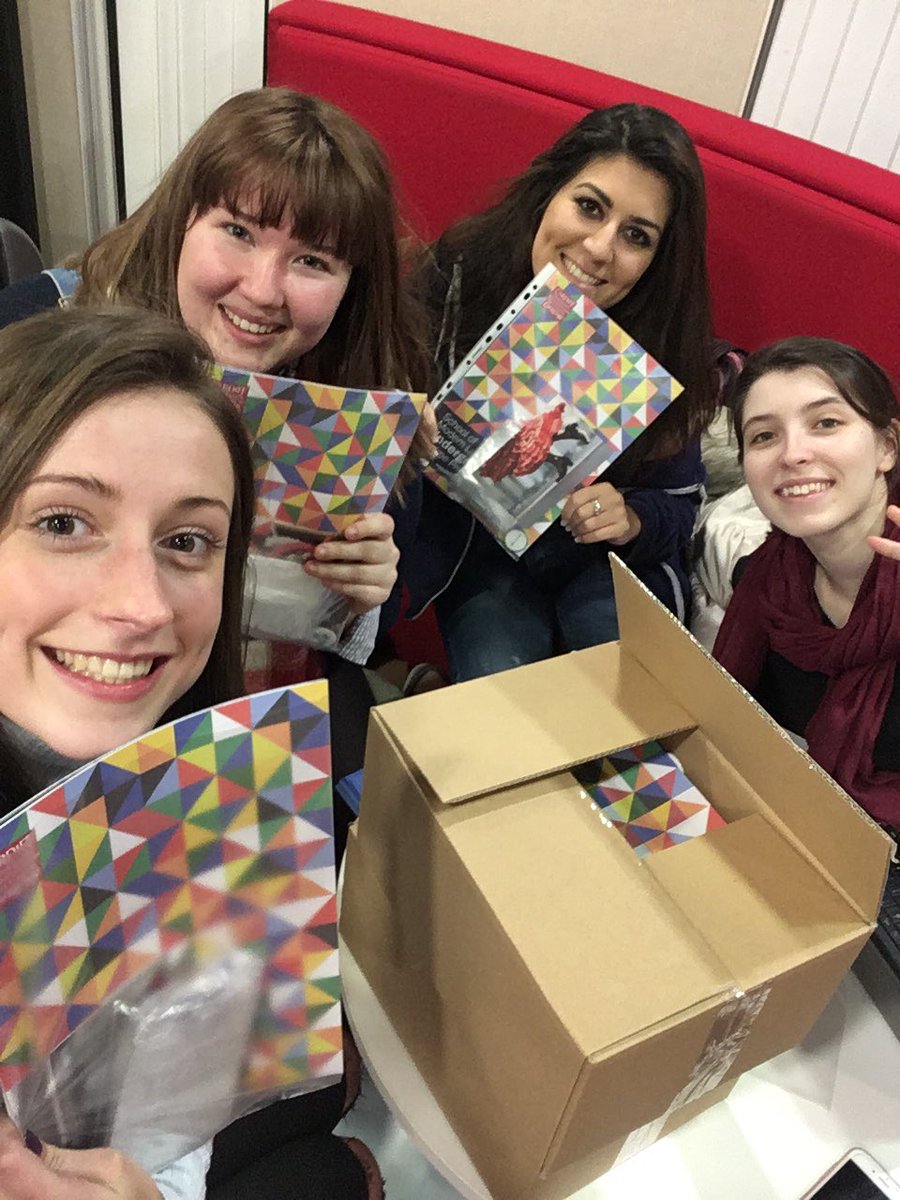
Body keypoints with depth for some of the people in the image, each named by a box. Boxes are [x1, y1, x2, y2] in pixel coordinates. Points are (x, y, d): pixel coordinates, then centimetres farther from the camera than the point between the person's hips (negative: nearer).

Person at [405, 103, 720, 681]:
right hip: (480, 554, 0)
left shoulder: (666, 342, -16)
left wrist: (632, 520, -26)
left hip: (605, 561, 1)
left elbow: (680, 500, -4)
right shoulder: (455, 278, -18)